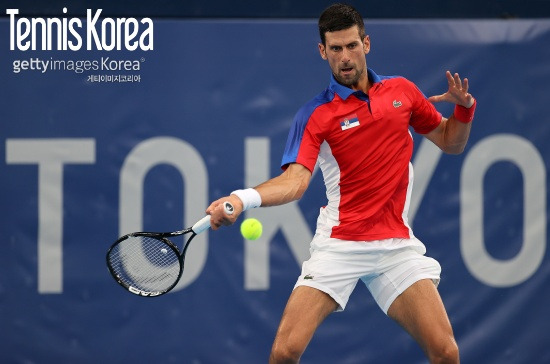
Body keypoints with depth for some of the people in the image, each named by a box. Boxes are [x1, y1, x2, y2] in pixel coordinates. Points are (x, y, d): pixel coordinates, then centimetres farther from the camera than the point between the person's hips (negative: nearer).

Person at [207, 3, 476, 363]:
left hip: (396, 243, 2)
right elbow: (296, 179, -16)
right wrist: (242, 198, -35)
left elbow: (451, 142, 19)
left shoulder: (402, 90, 8)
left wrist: (464, 108, -3)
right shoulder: (314, 115, -2)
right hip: (338, 245, -2)